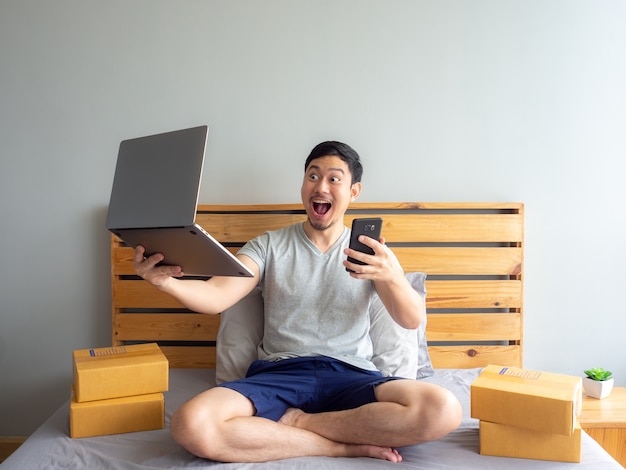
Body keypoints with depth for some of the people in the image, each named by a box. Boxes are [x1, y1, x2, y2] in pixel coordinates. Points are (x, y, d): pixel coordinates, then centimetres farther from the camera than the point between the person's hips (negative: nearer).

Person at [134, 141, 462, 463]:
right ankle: (348, 445, -17)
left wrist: (392, 276, -25)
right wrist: (165, 281, -29)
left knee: (443, 409, -29)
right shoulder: (268, 246, 10)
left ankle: (296, 422, -12)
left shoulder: (371, 250, 11)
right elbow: (216, 297, -7)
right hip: (278, 373, 0)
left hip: (351, 375, 1)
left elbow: (412, 320, -2)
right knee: (192, 425, -31)